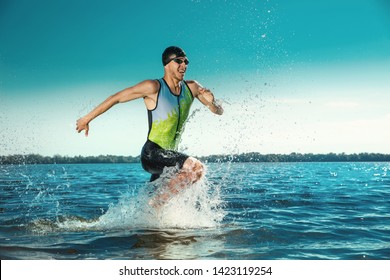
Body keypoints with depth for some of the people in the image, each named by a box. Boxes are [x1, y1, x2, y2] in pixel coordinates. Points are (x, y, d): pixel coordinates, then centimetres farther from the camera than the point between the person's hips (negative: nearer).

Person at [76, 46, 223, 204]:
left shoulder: (192, 88, 4)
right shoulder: (153, 87, -13)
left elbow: (219, 112, 10)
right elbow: (116, 98, -7)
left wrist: (212, 102, -15)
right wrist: (87, 119, -3)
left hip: (169, 157, 7)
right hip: (152, 154, -7)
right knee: (196, 168, -27)